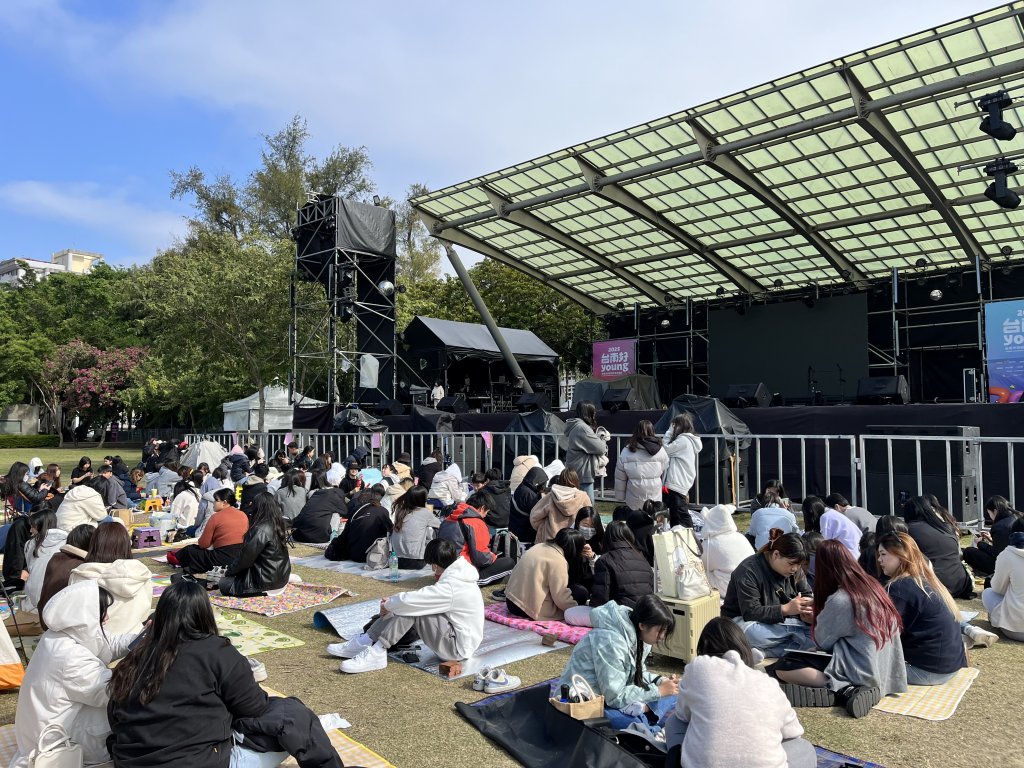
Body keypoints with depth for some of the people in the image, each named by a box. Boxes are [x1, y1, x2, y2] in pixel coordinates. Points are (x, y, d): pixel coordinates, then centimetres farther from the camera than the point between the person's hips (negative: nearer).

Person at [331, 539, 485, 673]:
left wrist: (388, 605, -8)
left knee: (409, 608, -21)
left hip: (458, 647, -10)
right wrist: (392, 602, 0)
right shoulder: (458, 574, 5)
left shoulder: (450, 587, -26)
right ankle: (365, 641, 1)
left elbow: (410, 600, -28)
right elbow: (423, 598, 11)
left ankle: (376, 653, -17)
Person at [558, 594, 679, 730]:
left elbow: (637, 675, 9)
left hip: (608, 694, 9)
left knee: (670, 696, -4)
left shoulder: (635, 635, -2)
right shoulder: (610, 642, -28)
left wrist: (660, 680, -9)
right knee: (636, 723, -35)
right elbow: (615, 697, -26)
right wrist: (658, 691, -22)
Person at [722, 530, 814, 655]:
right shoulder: (748, 571, -22)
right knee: (754, 634, -41)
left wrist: (805, 611, -19)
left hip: (780, 622, 6)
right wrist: (786, 609, -35)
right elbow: (750, 613, -27)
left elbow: (806, 595, 6)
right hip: (744, 620, -6)